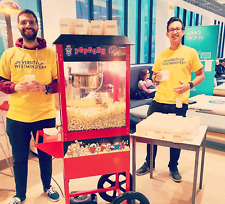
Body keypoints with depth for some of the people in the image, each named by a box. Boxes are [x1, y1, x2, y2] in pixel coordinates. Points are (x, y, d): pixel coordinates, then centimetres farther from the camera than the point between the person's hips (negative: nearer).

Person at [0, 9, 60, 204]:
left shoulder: (50, 53, -1)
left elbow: (60, 82, 2)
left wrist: (46, 88, -17)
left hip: (45, 116, -1)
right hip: (17, 116, 1)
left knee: (46, 155, 16)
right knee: (19, 158, 14)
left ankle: (47, 186, 42)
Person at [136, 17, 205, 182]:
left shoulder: (190, 52, 4)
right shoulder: (161, 55, 12)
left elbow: (201, 75, 6)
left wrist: (189, 85, -12)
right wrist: (156, 78, -6)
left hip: (179, 103, -2)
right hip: (159, 101, 3)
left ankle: (173, 167, 30)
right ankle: (149, 164, 26)